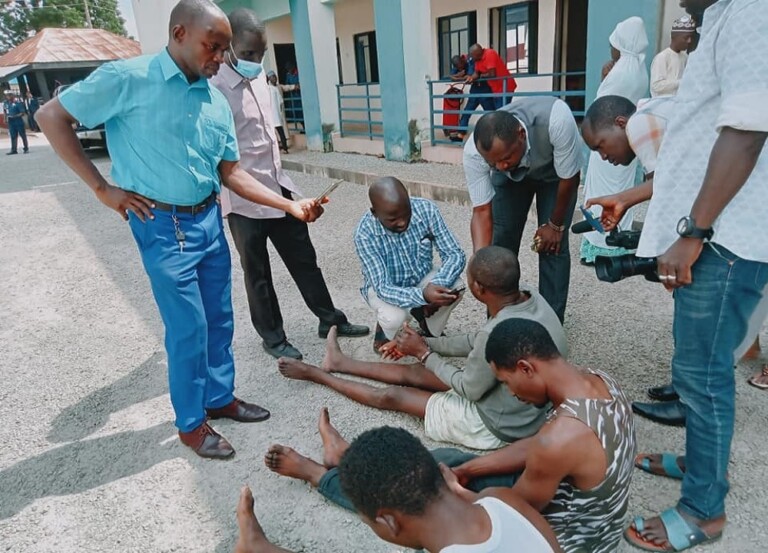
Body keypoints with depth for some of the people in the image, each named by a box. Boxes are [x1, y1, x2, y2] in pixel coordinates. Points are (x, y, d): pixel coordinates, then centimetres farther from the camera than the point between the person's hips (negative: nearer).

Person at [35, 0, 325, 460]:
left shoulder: (217, 102, 7)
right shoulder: (128, 78, -11)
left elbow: (231, 172, 10)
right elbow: (52, 116, -5)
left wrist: (290, 205, 2)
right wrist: (103, 188, -9)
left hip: (210, 219, 6)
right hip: (163, 225, -6)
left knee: (220, 319, 14)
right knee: (190, 327, 0)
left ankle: (220, 398, 35)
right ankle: (191, 423, 21)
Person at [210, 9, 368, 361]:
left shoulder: (258, 77, 9)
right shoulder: (216, 88, -17)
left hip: (278, 186, 8)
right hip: (244, 198, -7)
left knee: (303, 258, 15)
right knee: (258, 273, 9)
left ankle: (329, 319, 29)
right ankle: (272, 337, 25)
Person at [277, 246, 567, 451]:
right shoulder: (530, 298, -11)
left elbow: (467, 389, -21)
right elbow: (477, 342, 3)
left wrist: (423, 352, -9)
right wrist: (425, 343, 4)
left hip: (497, 425, -8)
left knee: (391, 396, 6)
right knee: (413, 373, 18)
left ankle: (319, 375, 27)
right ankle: (339, 363, 40)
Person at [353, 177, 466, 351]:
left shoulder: (426, 209, -25)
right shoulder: (365, 233, -32)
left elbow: (455, 254, -21)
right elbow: (383, 288, -33)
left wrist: (436, 285, -39)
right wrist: (423, 296, -50)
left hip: (421, 276, 3)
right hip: (384, 286, -3)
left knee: (454, 286, -26)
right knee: (394, 318, -33)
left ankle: (431, 329, 6)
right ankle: (384, 328, 7)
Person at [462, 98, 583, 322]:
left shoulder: (556, 119, -44)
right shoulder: (473, 152, -36)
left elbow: (569, 178, -28)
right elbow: (481, 211, -29)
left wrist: (555, 225, -16)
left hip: (555, 172, -2)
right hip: (510, 176, 2)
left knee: (553, 244, -10)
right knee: (501, 240, -4)